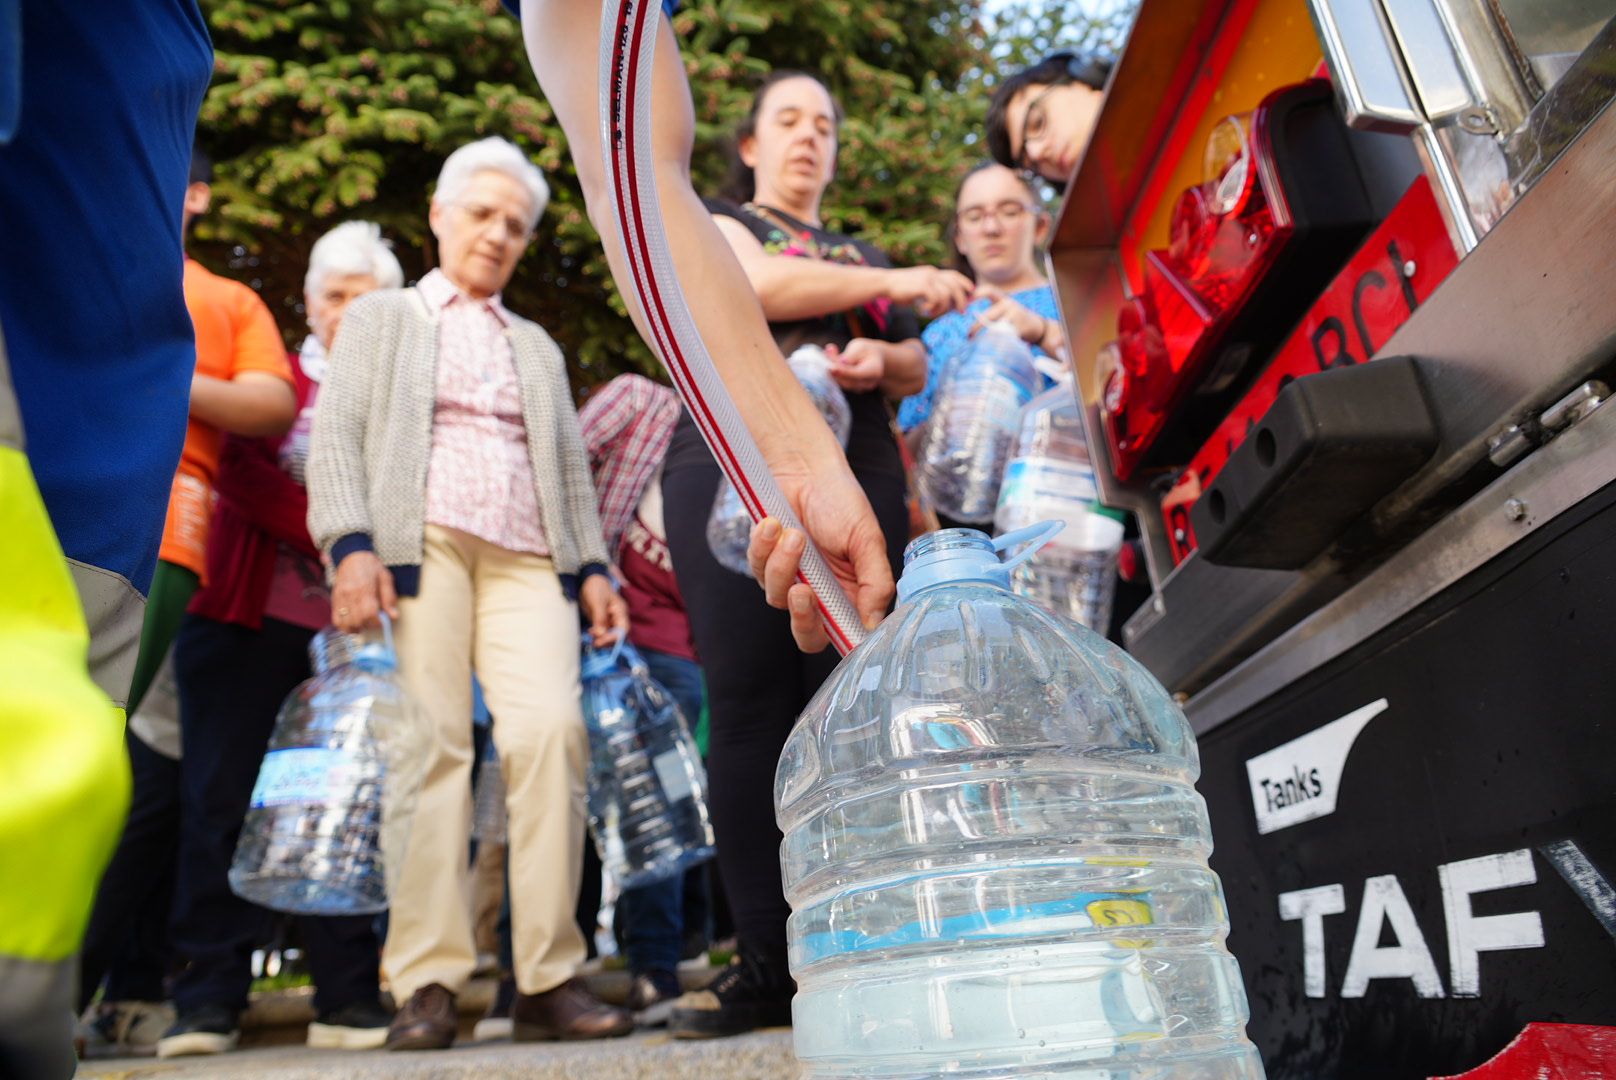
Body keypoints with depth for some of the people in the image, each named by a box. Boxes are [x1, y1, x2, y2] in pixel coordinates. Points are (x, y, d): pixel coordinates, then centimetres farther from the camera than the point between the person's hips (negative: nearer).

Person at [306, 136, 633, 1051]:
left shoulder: (539, 346, 30)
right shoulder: (382, 317, 20)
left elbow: (571, 466, 23)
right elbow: (336, 434, 7)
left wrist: (592, 566, 9)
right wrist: (352, 544, -9)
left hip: (527, 560, 2)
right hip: (419, 547, -2)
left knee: (553, 729, -17)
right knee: (431, 743, -12)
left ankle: (549, 980, -12)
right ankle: (428, 983, -5)